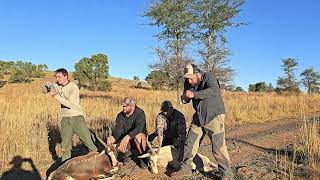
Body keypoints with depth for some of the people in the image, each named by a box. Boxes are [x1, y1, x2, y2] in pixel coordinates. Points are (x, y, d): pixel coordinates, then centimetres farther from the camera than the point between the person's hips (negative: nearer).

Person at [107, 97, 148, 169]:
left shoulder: (140, 113, -17)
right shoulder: (120, 116, -3)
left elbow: (139, 128, -32)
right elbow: (118, 130, -13)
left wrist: (128, 137, -48)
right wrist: (114, 138, -35)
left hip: (141, 138, -3)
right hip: (125, 139, 4)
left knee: (138, 136, -38)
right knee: (119, 147, -27)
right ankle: (127, 153, 11)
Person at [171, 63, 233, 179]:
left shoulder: (208, 77, -18)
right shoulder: (188, 82, 1)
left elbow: (214, 90, -37)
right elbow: (185, 99, 10)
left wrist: (194, 94, -39)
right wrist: (184, 98, -15)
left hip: (214, 116, -6)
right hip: (199, 117, 6)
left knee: (218, 147, -7)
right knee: (190, 143, 9)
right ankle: (185, 169, 25)